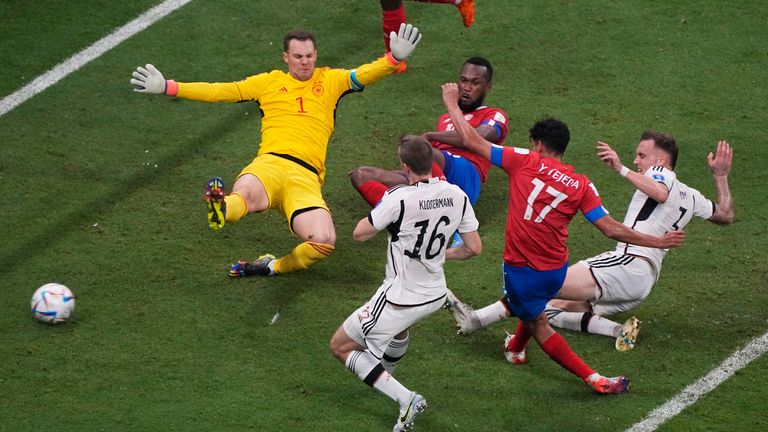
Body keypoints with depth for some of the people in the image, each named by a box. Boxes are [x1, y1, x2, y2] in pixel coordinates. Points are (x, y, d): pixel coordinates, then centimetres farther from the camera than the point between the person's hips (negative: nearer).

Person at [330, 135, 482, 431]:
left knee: (340, 347, 8)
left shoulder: (399, 199, -27)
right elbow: (474, 248, 0)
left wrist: (380, 208, 5)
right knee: (398, 327, 40)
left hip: (400, 298, -7)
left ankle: (404, 398, -3)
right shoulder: (457, 196, -9)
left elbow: (360, 234, -14)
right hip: (435, 295, 7)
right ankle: (384, 376, 63)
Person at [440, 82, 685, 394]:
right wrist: (658, 242, 2)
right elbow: (611, 229, -8)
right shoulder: (581, 184, -4)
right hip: (556, 270, 4)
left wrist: (452, 103, 9)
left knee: (538, 325, 13)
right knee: (534, 305, 35)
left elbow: (471, 140, -6)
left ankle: (593, 378, 6)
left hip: (521, 268, -4)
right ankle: (516, 348, 61)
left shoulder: (526, 161, -9)